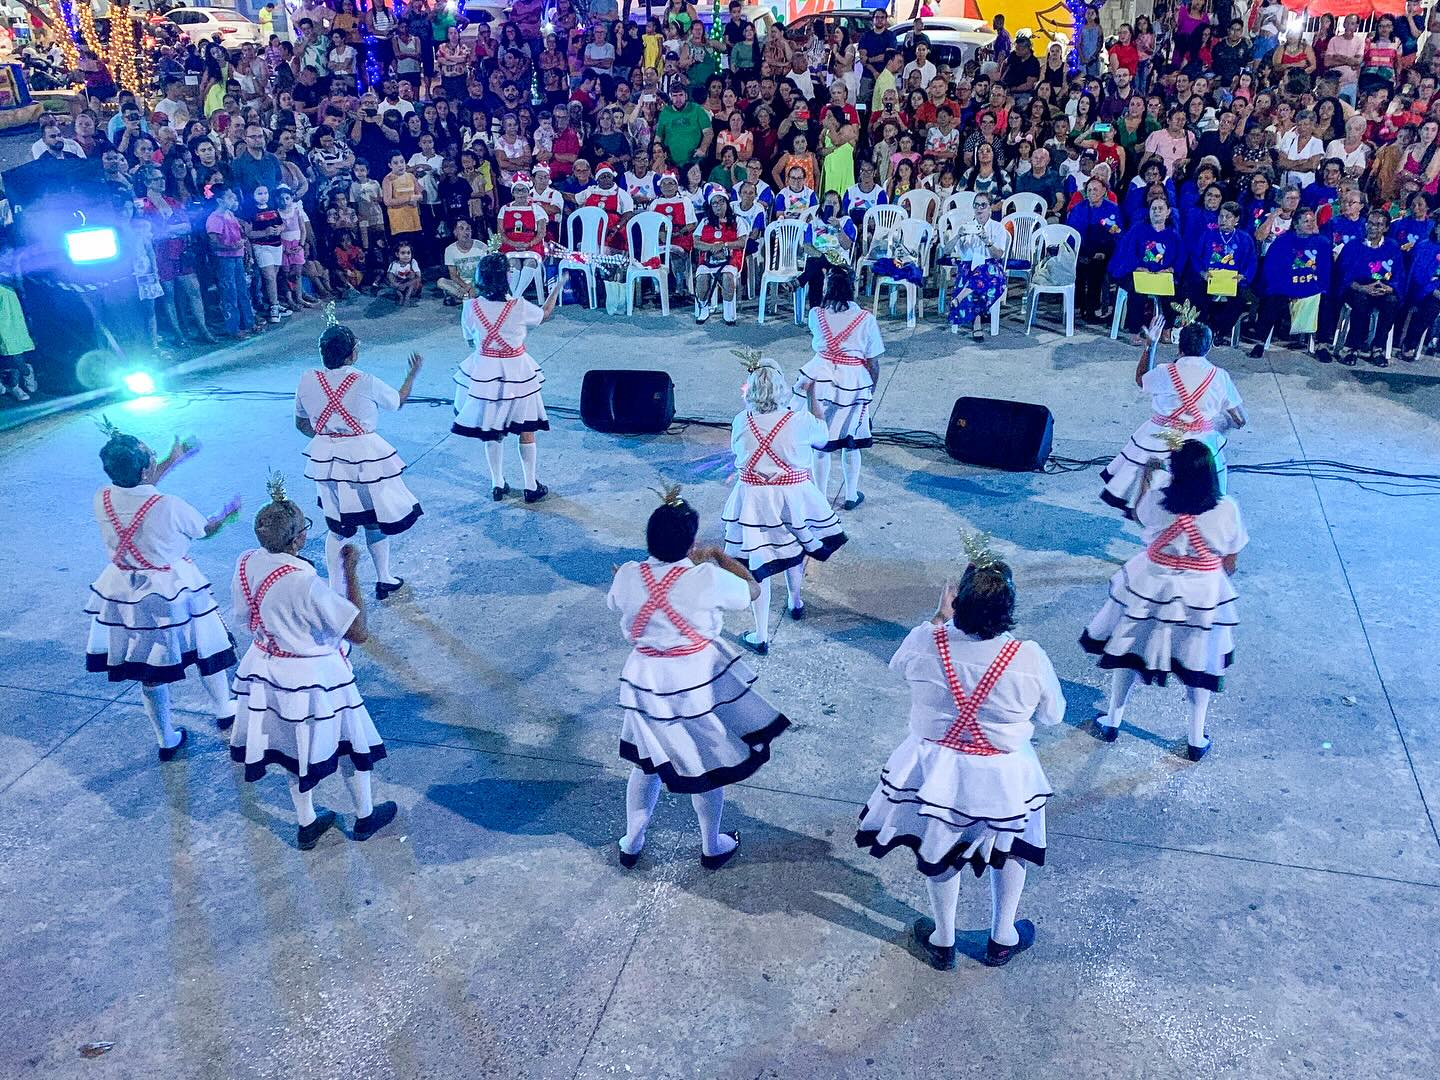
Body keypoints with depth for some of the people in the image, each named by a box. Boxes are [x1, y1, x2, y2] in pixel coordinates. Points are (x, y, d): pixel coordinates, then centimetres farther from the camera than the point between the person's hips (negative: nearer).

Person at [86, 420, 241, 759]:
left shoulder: (102, 499, -12)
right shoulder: (169, 506, -26)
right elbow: (206, 529, -5)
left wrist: (172, 460, 22)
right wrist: (227, 513, 17)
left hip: (125, 592, 4)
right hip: (172, 592, -4)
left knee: (149, 668, 16)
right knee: (204, 649, 20)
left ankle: (166, 740, 30)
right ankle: (224, 712, 41)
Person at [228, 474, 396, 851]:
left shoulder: (246, 563, -11)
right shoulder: (304, 582, -34)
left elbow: (245, 618, 5)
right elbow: (359, 633, -29)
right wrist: (350, 572, -25)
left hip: (267, 671, 7)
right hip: (312, 678, -6)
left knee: (295, 745, 26)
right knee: (349, 742, 18)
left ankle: (306, 823, 42)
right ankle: (366, 816, 38)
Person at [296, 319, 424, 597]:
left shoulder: (307, 380, -6)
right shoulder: (366, 382, -16)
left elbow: (301, 424, 6)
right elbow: (398, 400, 3)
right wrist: (413, 374, 19)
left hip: (325, 458, 4)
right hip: (364, 458, -3)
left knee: (336, 526, 17)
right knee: (375, 522, 15)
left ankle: (334, 587, 18)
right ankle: (383, 580, 29)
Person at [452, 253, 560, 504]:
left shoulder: (471, 307, -13)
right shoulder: (519, 306, -18)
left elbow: (470, 340, 2)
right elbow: (544, 314, 4)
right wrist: (557, 286, 18)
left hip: (484, 373, 2)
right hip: (517, 371, -2)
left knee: (491, 431, 17)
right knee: (526, 431, 13)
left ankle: (497, 485, 25)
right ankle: (531, 486, 20)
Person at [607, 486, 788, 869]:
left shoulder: (627, 576, -13)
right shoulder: (708, 578, -22)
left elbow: (616, 605, 11)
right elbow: (752, 591, -2)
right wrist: (720, 556, 9)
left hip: (646, 681, 3)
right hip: (697, 681, -3)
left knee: (647, 761, 23)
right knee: (708, 764, 18)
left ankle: (631, 844, 38)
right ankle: (711, 848, 36)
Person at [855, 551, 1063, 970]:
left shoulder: (924, 642, -23)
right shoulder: (1029, 658, -26)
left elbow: (899, 664, 2)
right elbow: (1053, 714, -7)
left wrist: (940, 618, 6)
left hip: (935, 771, 1)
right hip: (1003, 776, -1)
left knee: (939, 847, 26)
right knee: (1009, 848, 28)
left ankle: (942, 941, 44)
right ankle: (1002, 939, 46)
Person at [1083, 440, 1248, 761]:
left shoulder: (1157, 498, -20)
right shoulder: (1226, 510, -20)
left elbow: (1139, 515, 6)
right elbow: (1229, 564, -8)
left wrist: (1147, 475, 21)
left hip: (1151, 587, 0)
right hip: (1202, 595, 0)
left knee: (1129, 651, 20)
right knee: (1199, 662, 19)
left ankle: (1112, 722, 34)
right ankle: (1196, 740, 32)